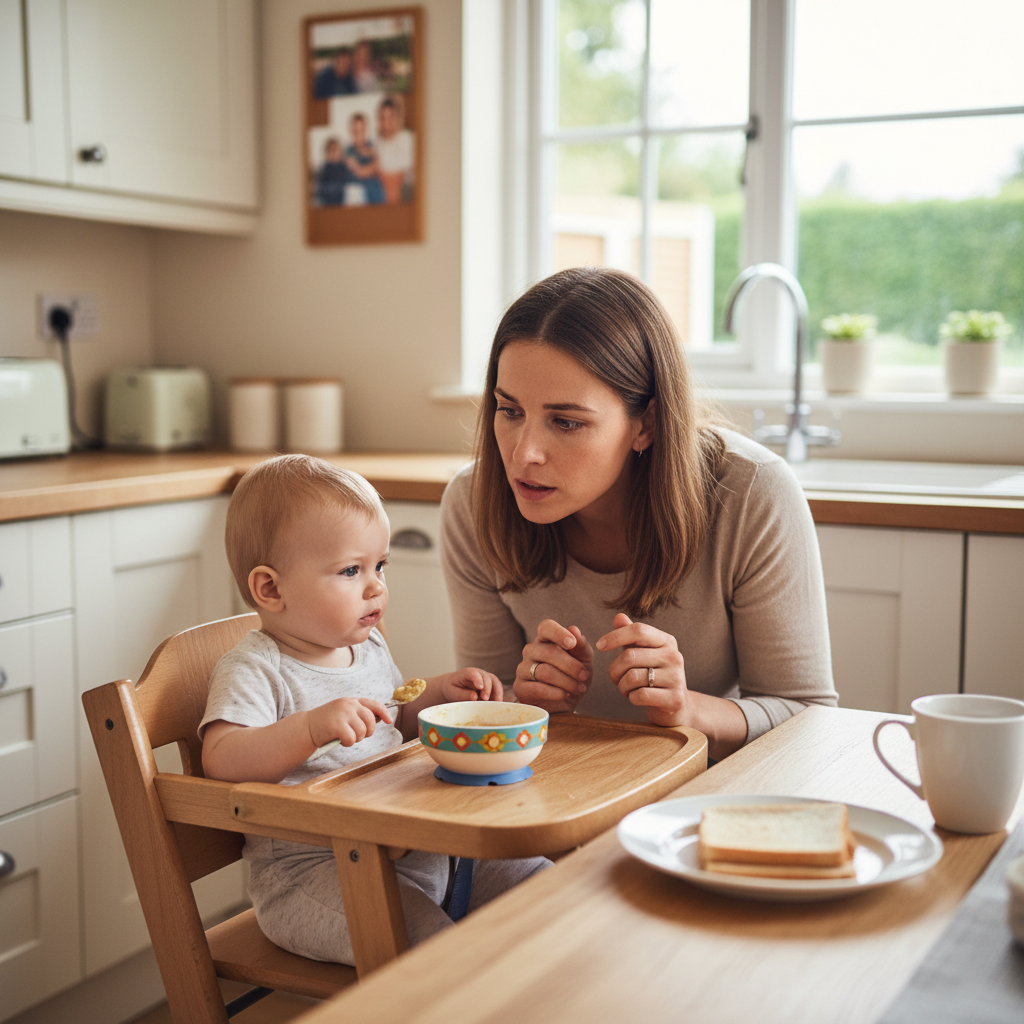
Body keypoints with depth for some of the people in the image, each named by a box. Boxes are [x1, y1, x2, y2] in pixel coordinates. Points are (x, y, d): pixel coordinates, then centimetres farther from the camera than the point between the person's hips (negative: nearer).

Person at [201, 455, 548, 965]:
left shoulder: (368, 647, 12)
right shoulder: (253, 669, -12)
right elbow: (222, 759, -28)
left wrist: (437, 693, 10)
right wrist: (312, 727, -41)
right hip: (309, 870, -8)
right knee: (429, 942, -31)